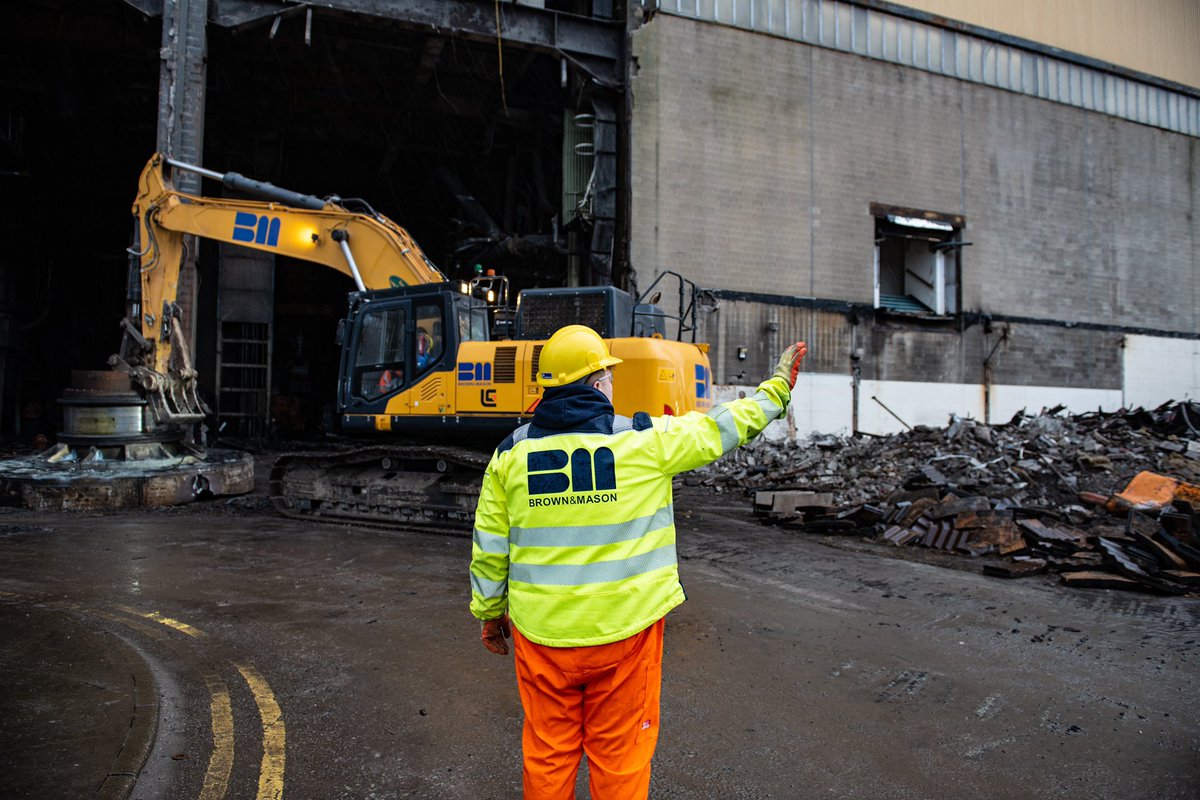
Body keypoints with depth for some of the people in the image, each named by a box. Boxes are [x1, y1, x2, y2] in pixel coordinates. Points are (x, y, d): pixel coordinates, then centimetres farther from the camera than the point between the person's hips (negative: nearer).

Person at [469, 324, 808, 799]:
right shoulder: (646, 441, -11)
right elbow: (722, 427, 3)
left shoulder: (511, 452, -3)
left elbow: (489, 547, 4)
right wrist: (777, 387, 18)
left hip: (541, 632, 3)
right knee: (619, 754, 16)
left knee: (547, 752, 19)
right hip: (623, 630, -2)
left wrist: (489, 611, 19)